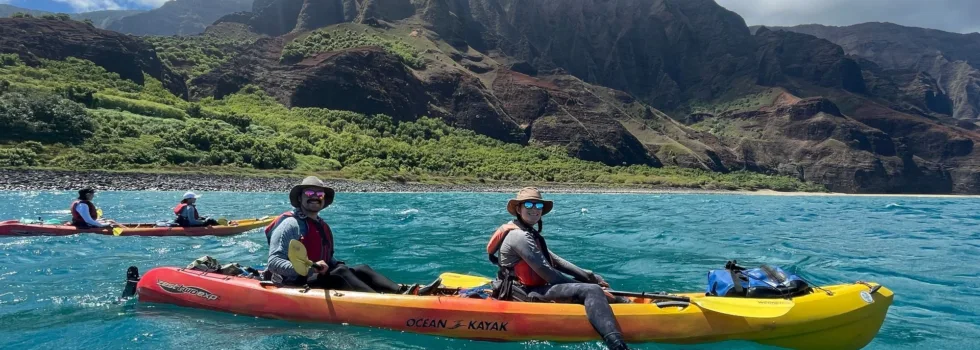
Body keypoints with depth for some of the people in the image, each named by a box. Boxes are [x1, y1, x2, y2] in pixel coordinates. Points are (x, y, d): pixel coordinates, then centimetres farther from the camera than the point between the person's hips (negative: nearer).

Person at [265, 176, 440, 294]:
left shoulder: (323, 227, 20)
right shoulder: (290, 224, -6)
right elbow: (274, 262, -15)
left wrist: (339, 265, 4)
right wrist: (308, 269, -28)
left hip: (319, 279, 8)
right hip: (296, 285, -8)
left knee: (361, 270, -12)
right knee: (339, 274, -29)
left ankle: (401, 292, -34)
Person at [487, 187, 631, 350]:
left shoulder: (529, 233, 18)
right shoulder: (519, 236, -15)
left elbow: (554, 260, 14)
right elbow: (545, 271, -18)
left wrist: (589, 276, 5)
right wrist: (579, 285, -8)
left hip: (529, 289, 11)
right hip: (526, 295, -11)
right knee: (592, 291, -25)